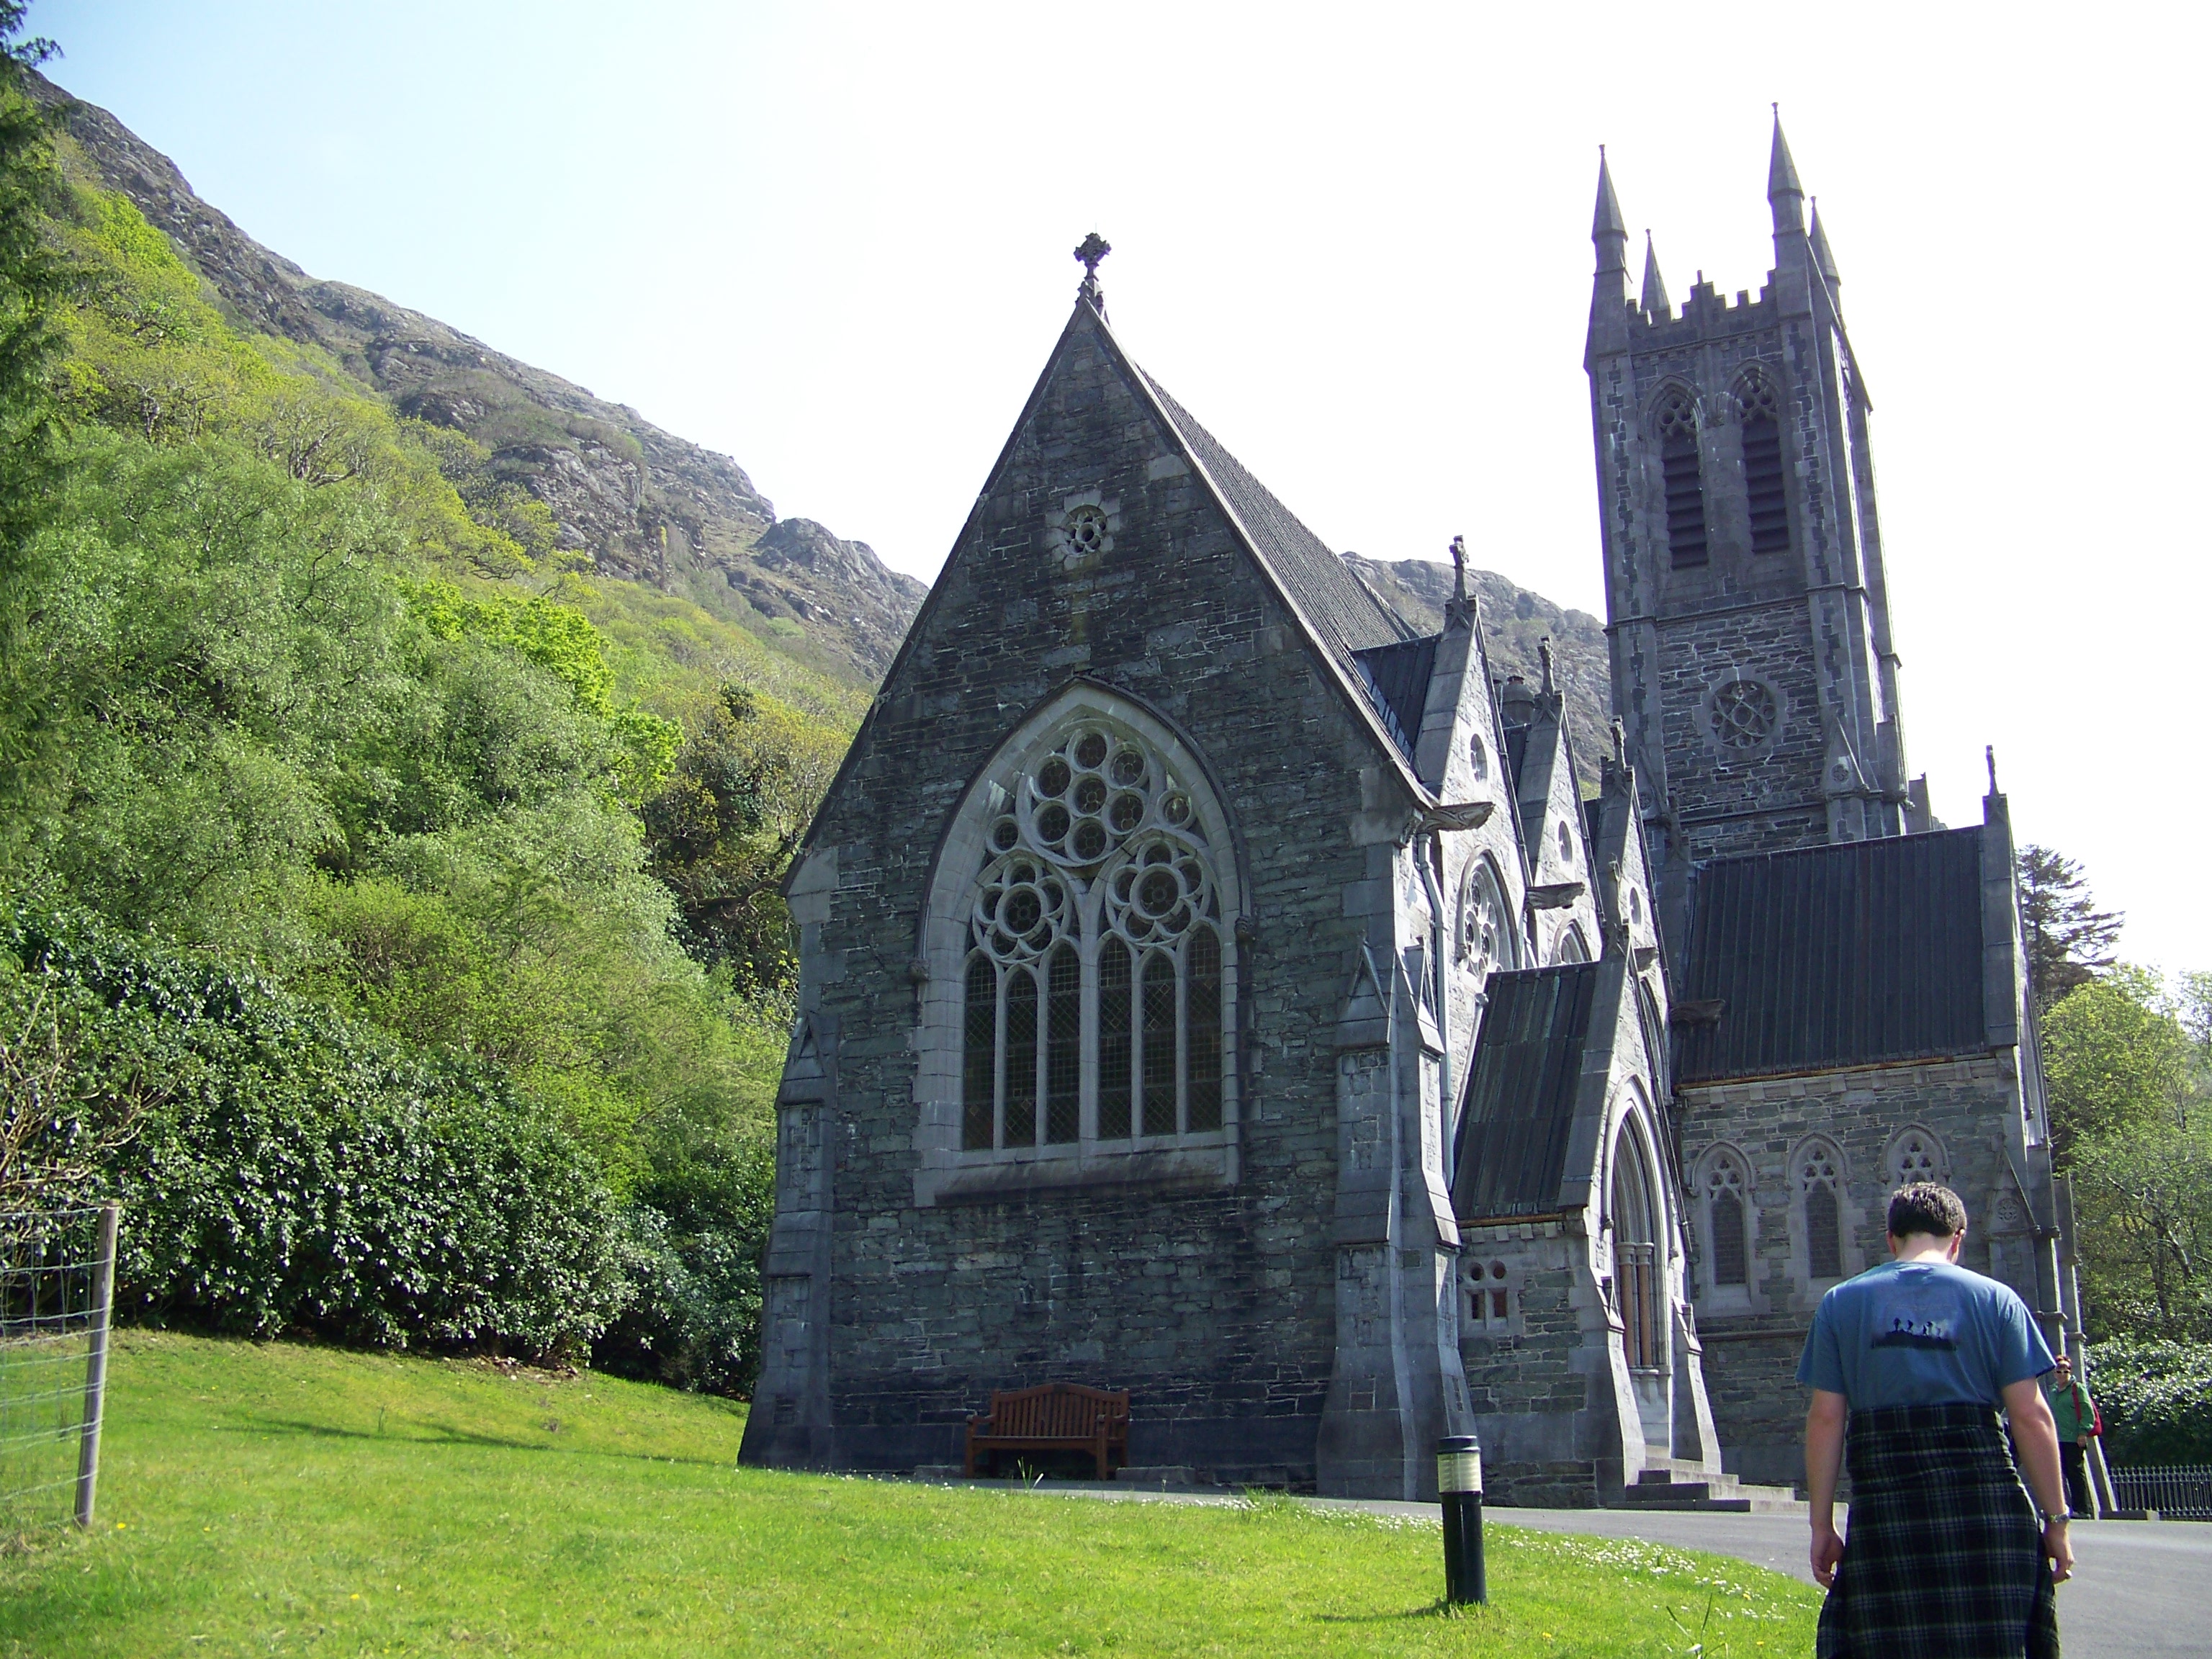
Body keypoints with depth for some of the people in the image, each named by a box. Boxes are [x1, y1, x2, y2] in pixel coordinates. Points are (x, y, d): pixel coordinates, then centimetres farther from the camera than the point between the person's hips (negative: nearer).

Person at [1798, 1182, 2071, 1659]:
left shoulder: (1840, 1302, 7)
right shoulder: (1994, 1298, 5)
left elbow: (1825, 1419, 3)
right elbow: (2031, 1416, 0)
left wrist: (1822, 1525, 6)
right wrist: (2056, 1519, 6)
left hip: (1883, 1510, 1)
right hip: (1985, 1507, 0)